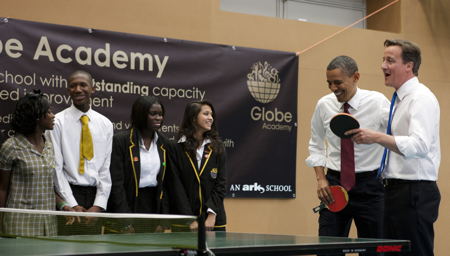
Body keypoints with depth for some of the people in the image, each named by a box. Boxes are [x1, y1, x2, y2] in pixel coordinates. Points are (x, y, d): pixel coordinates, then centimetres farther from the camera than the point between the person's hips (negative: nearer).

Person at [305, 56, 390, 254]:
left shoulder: (377, 102, -9)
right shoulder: (324, 105, 1)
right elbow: (316, 145, 14)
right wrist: (320, 178, 2)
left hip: (369, 185, -2)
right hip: (334, 185, 2)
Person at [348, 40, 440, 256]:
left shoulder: (421, 98, -13)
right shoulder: (400, 99, 17)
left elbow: (419, 145, -27)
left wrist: (376, 137, -29)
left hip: (415, 193, -10)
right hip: (396, 189, 10)